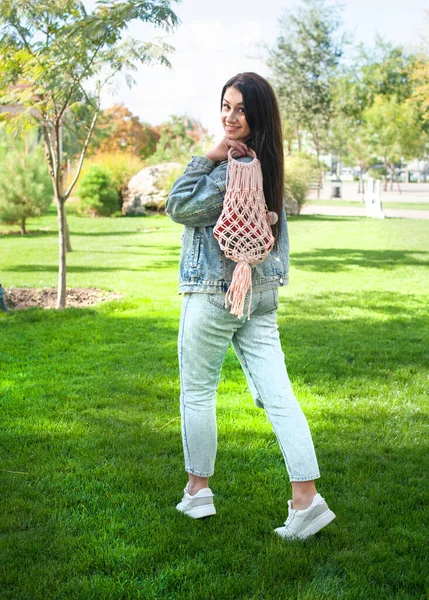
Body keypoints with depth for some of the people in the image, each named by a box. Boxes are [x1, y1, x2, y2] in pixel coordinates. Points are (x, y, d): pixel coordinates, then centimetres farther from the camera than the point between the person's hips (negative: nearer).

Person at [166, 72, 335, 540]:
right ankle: (306, 498, 0)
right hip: (261, 294, 8)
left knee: (197, 392, 10)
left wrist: (208, 157, -15)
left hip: (215, 295, -8)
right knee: (277, 395, 3)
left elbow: (179, 207, -15)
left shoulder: (233, 168, -20)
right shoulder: (266, 165, 10)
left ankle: (198, 490, 24)